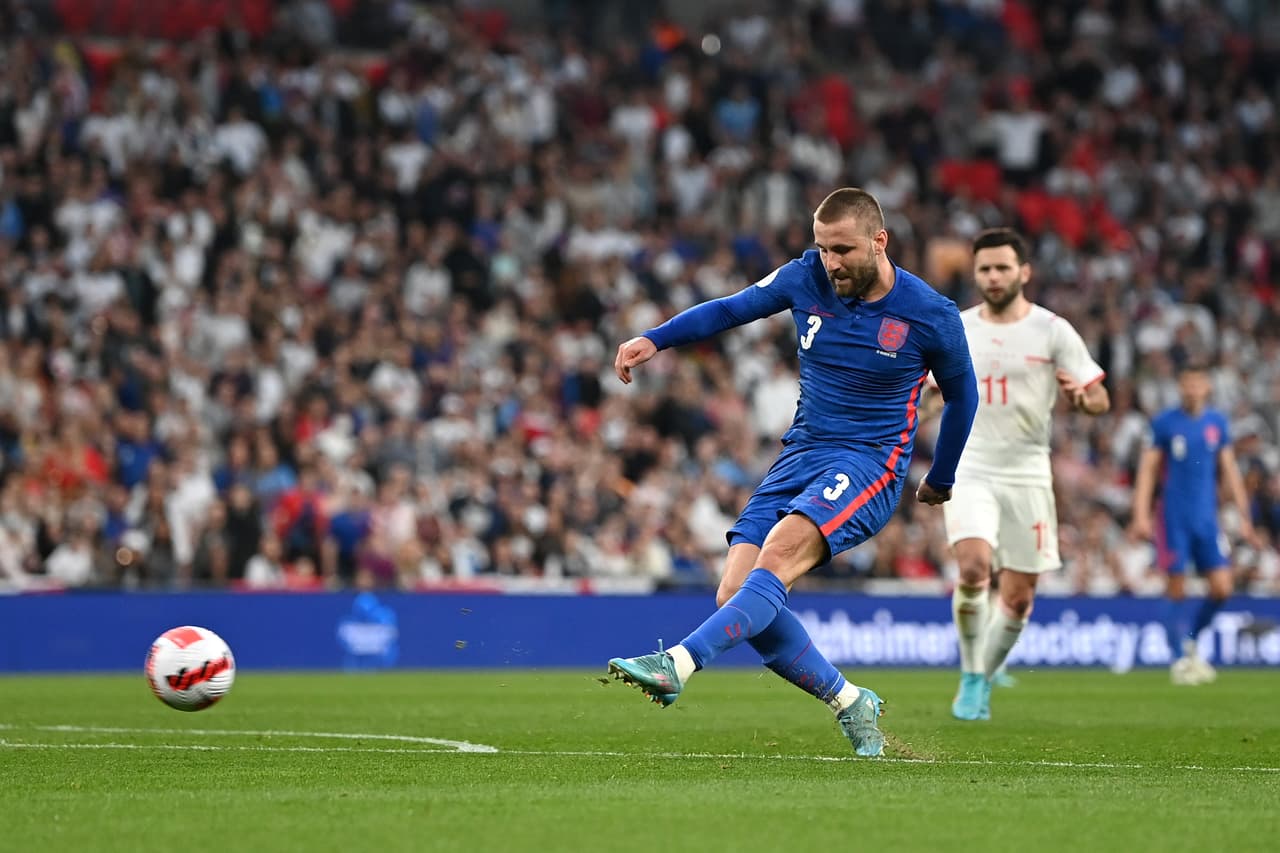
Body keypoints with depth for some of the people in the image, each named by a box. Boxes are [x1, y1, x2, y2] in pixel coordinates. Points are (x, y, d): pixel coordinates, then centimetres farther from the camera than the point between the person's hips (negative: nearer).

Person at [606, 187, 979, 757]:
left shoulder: (931, 316, -7)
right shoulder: (807, 279, 1)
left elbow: (961, 394, 10)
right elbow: (732, 308, 16)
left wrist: (941, 480, 21)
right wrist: (654, 340, 2)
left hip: (870, 464, -5)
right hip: (800, 454, 5)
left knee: (778, 554, -32)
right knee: (735, 594, -11)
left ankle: (678, 665, -45)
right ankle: (850, 703, 3)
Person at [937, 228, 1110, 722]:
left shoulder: (1053, 332, -2)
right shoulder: (955, 330, 5)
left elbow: (1100, 400, -1)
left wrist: (1081, 397, -23)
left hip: (1027, 473, 0)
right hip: (970, 470, 0)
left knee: (1018, 597, 2)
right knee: (974, 566, -24)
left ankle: (984, 684, 24)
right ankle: (971, 677, -7)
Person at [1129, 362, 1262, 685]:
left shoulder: (1217, 423, 8)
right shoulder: (1165, 423, -1)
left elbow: (1229, 471, 13)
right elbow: (1147, 469, 0)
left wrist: (1244, 516, 10)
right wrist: (1141, 515, -7)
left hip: (1207, 518, 3)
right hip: (1175, 519, -3)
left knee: (1221, 587, -4)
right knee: (1176, 591, -4)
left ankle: (1191, 640, 18)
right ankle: (1180, 657, 7)